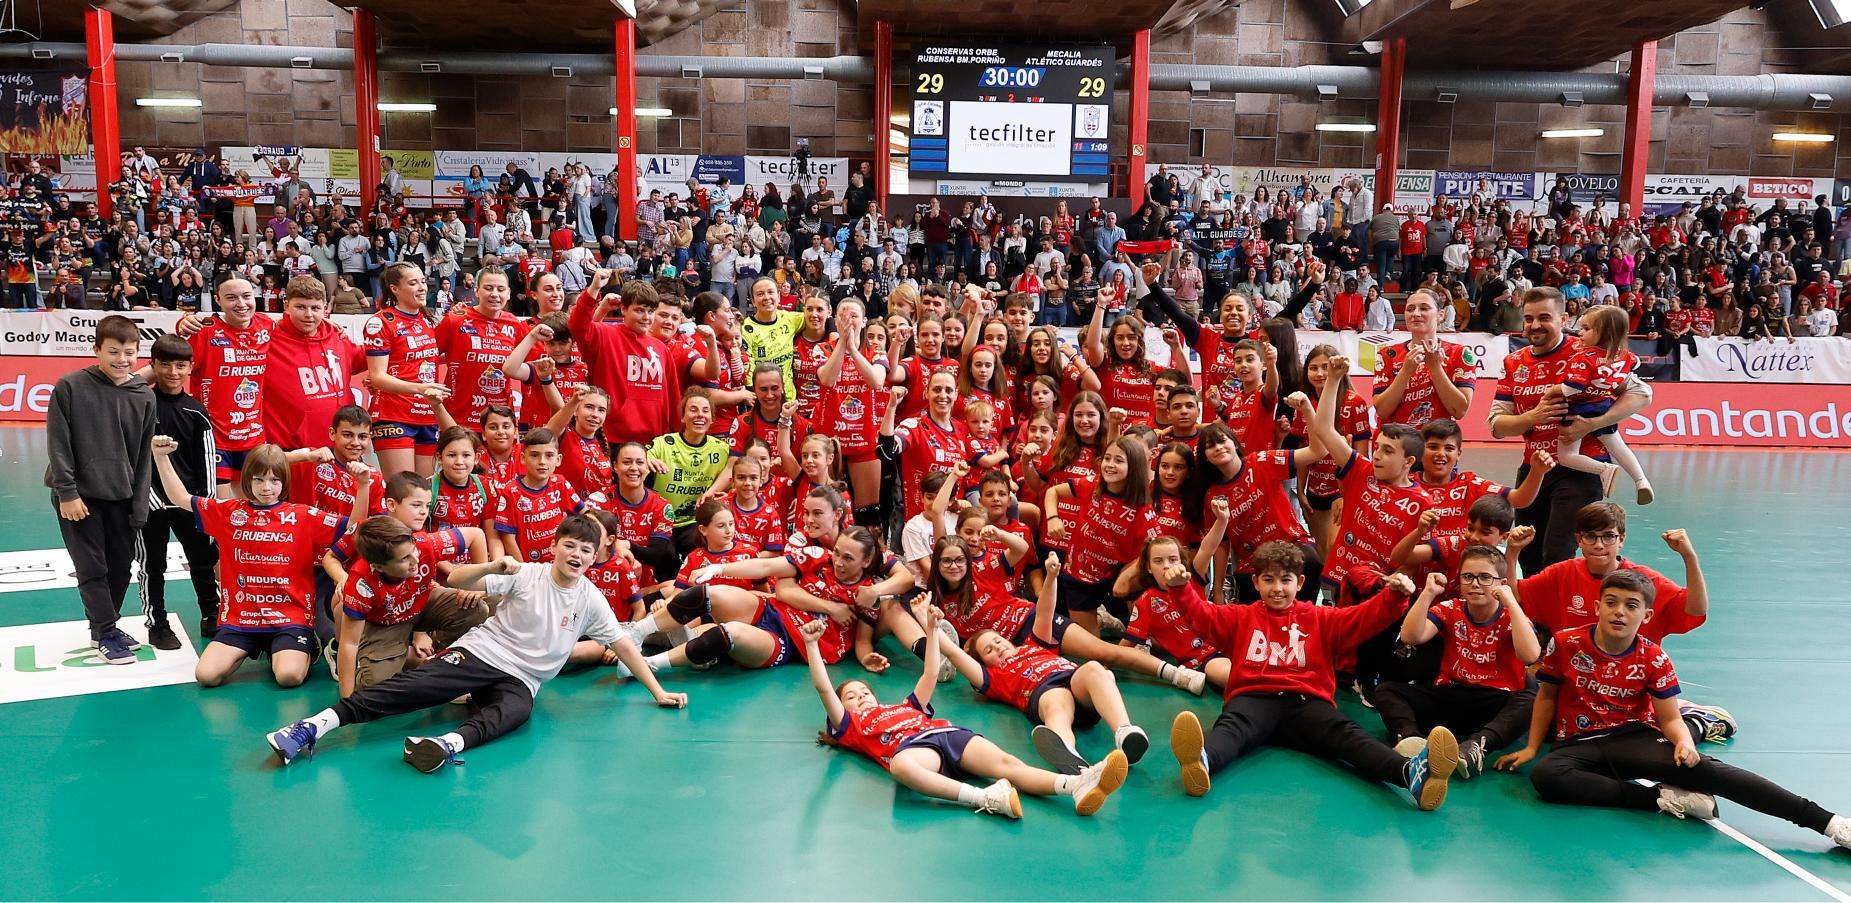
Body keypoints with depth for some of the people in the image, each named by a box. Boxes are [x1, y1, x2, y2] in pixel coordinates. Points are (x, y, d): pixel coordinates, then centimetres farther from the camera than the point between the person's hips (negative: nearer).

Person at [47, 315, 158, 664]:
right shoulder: (70, 387, -9)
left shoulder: (144, 396, -2)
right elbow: (58, 445, -8)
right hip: (78, 495, -3)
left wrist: (140, 507, -1)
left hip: (121, 496, 3)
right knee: (92, 569, 0)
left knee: (121, 566, 9)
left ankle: (104, 627, 26)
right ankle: (106, 634, 11)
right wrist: (66, 492, -12)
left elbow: (144, 455, 1)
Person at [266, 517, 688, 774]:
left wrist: (658, 691, 4)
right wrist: (493, 566, -27)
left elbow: (622, 644, 8)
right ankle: (316, 725, -32)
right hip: (479, 653, -1)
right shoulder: (526, 575, -2)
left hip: (521, 680, 1)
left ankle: (450, 744, -63)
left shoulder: (590, 599, 5)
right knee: (412, 686, -26)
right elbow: (456, 580, -7)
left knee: (514, 712, -35)